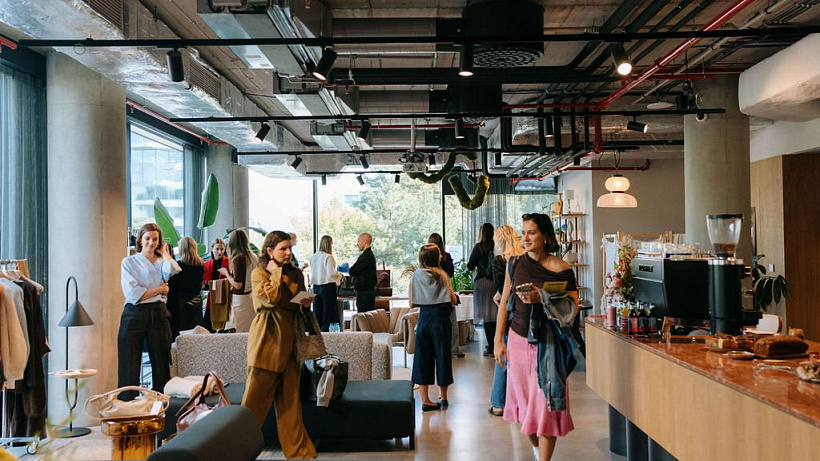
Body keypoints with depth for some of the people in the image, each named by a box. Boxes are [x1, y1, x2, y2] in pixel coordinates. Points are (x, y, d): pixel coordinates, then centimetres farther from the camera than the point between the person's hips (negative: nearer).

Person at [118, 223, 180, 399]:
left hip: (158, 314, 2)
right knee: (130, 366, -3)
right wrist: (160, 289, -4)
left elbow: (174, 270, -14)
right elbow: (132, 294, -7)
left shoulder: (162, 262, 13)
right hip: (134, 314, -2)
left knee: (161, 363, 2)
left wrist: (164, 253, 1)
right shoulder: (129, 262, 6)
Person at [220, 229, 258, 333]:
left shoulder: (237, 259, -15)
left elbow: (237, 285, -17)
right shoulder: (253, 257, 6)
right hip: (252, 296, 8)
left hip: (240, 300, -7)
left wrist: (226, 273, -2)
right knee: (249, 333, 9)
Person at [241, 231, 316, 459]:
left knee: (290, 397, 8)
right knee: (256, 396, 0)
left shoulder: (296, 274, 12)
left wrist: (306, 304, 0)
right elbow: (271, 299, -22)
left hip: (289, 340, 5)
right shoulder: (259, 273, -4)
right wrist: (276, 271, -11)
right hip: (267, 339, -5)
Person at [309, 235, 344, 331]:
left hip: (316, 286, 6)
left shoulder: (313, 257, 4)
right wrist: (340, 275, 0)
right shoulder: (328, 257, -15)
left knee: (317, 313, 13)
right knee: (327, 313, 3)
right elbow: (331, 274, -19)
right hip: (327, 286, -6)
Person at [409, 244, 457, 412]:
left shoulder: (416, 275, 0)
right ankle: (443, 398, 21)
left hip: (424, 317, 1)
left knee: (423, 357, 7)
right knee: (442, 354, 10)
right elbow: (453, 300, -2)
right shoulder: (442, 275, -2)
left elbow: (411, 302, 1)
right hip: (441, 318, -1)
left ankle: (425, 400, 7)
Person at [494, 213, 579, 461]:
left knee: (544, 402, -1)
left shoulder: (560, 268, -9)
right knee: (523, 400, 12)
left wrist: (540, 298, -24)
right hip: (518, 339, 4)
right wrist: (498, 340, 5)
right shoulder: (515, 264, 2)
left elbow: (573, 308, -11)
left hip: (547, 344, -4)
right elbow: (504, 303, 7)